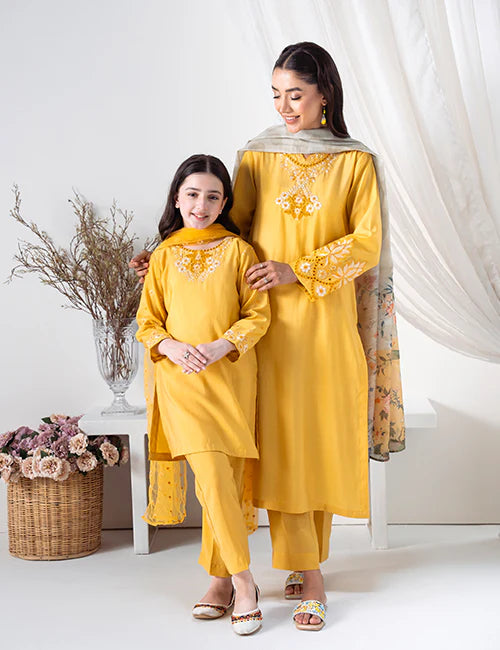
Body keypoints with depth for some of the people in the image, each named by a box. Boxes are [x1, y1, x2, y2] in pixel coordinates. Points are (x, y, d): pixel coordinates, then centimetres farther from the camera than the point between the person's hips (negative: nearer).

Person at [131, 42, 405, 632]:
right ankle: (308, 578, 10)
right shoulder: (257, 158, 7)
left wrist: (298, 270, -14)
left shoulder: (356, 163, 2)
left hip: (328, 323, -1)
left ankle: (309, 558, 19)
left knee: (325, 439, 3)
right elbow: (231, 229, 9)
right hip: (270, 324, 1)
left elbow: (366, 242, -5)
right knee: (281, 442, 0)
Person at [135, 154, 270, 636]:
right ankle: (242, 582, -1)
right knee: (213, 478, -11)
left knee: (227, 481, 0)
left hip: (232, 376, 0)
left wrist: (219, 347, -14)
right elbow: (147, 323, 10)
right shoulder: (164, 256, 10)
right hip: (181, 379, 0)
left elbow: (258, 315, 1)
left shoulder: (238, 251, 5)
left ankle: (220, 579, 15)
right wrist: (172, 346, -11)